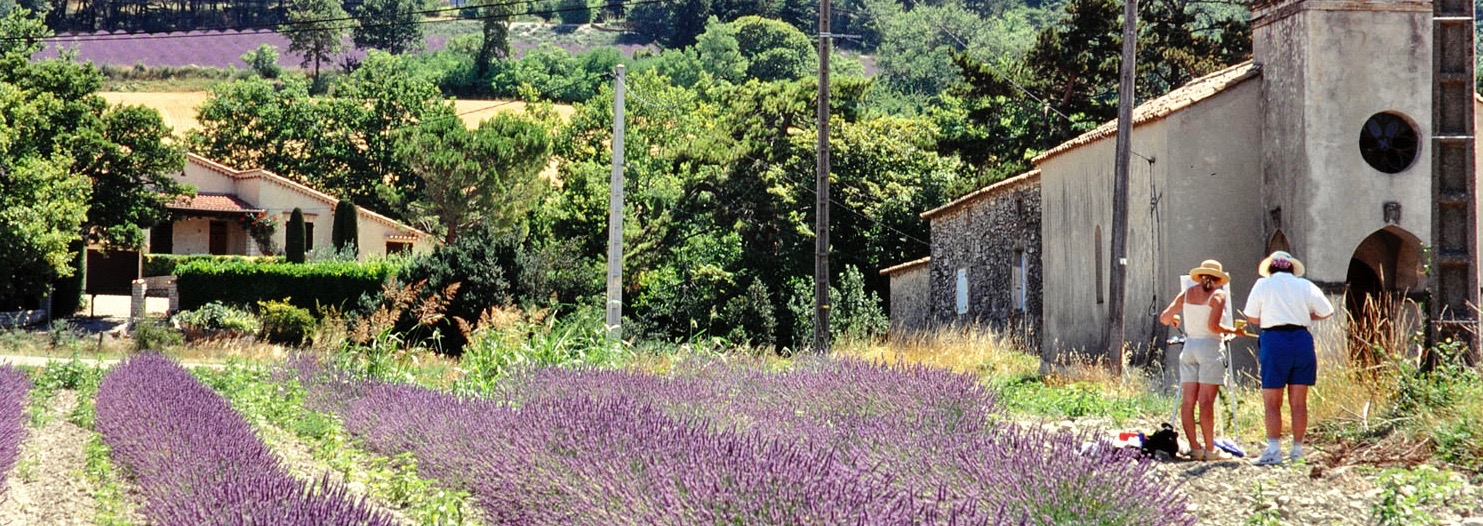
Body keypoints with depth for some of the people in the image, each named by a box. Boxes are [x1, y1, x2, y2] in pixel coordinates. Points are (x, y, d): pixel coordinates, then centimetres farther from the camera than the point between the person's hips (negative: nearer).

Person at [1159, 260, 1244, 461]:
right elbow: (1213, 326, -16)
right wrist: (1232, 331, 0)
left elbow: (1164, 318, 10)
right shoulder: (1218, 295, -5)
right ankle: (1210, 449, -5)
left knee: (1188, 400, 4)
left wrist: (1173, 319, 32)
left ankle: (1194, 448, 4)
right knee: (1206, 401, -6)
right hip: (1210, 346, -5)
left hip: (1189, 346, 5)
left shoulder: (1187, 293, 9)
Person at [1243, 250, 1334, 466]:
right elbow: (1327, 311, 9)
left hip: (1274, 341, -3)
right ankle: (1297, 450, 9)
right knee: (1299, 402, 8)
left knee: (1271, 402, -1)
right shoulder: (1304, 286, 9)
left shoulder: (1263, 285, 5)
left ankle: (1274, 450, -10)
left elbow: (1251, 317, 7)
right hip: (1301, 340, 3)